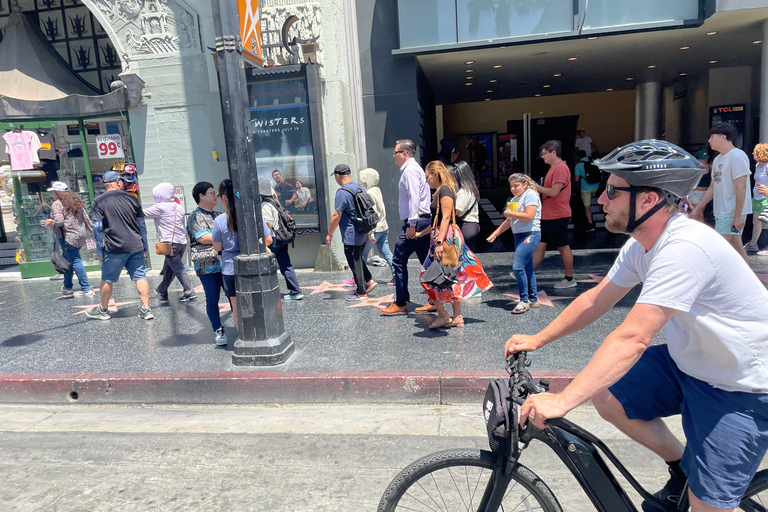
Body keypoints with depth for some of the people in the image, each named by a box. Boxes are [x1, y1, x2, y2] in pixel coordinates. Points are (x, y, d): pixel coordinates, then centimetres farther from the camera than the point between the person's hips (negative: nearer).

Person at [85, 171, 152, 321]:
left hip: (114, 248, -2)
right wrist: (144, 246, 16)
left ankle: (102, 310, 26)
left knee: (107, 280, 11)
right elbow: (142, 225, 9)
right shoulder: (132, 199, 6)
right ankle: (146, 309, 3)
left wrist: (99, 251, 1)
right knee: (140, 276, 5)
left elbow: (97, 228, -4)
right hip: (136, 247, 2)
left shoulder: (99, 202, -1)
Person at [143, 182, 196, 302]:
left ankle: (190, 293, -11)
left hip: (170, 243, -8)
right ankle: (162, 291, 30)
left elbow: (144, 213, 3)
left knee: (178, 269, -7)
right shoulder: (178, 207, 17)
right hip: (182, 242, 8)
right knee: (168, 268, 18)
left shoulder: (160, 207, -6)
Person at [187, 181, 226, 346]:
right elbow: (203, 238, -18)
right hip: (207, 266, -6)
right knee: (212, 300, 3)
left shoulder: (217, 215, 19)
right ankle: (218, 330, 14)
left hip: (226, 263, 6)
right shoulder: (195, 217, -4)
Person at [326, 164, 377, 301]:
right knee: (358, 259, 24)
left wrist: (330, 234, -9)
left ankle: (361, 292, 11)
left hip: (351, 236, -9)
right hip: (363, 233, 9)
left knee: (355, 263, 2)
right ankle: (369, 280, 22)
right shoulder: (361, 188, 7)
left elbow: (336, 216, -19)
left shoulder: (342, 192, -18)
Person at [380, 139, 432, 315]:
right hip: (424, 221, 10)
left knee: (399, 261, -5)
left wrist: (411, 224, -22)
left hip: (416, 222, -10)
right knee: (427, 262, 11)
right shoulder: (415, 168, 22)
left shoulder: (410, 170, -9)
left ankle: (401, 304, 0)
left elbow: (414, 198, -20)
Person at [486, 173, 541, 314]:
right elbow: (509, 221, 22)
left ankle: (524, 301, -9)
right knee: (527, 268, 12)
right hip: (519, 236, 9)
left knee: (518, 266, -17)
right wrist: (495, 234, 17)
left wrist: (509, 213, -10)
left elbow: (529, 216, -20)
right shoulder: (514, 199, 19)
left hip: (530, 235, -9)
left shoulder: (530, 195, -7)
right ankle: (533, 299, 20)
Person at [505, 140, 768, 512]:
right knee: (605, 395, -1)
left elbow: (632, 338, -38)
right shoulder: (642, 244, -4)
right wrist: (537, 339, 0)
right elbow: (596, 301, 3)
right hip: (688, 363, 8)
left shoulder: (685, 248, -32)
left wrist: (562, 401, -39)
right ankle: (681, 467, 20)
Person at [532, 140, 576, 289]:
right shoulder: (553, 168, 16)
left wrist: (537, 187, -12)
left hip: (557, 216, -10)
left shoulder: (560, 168, -16)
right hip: (547, 215, 10)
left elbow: (554, 192, -23)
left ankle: (569, 279, 11)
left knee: (563, 247, 1)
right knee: (539, 245, 9)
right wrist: (538, 190, 10)